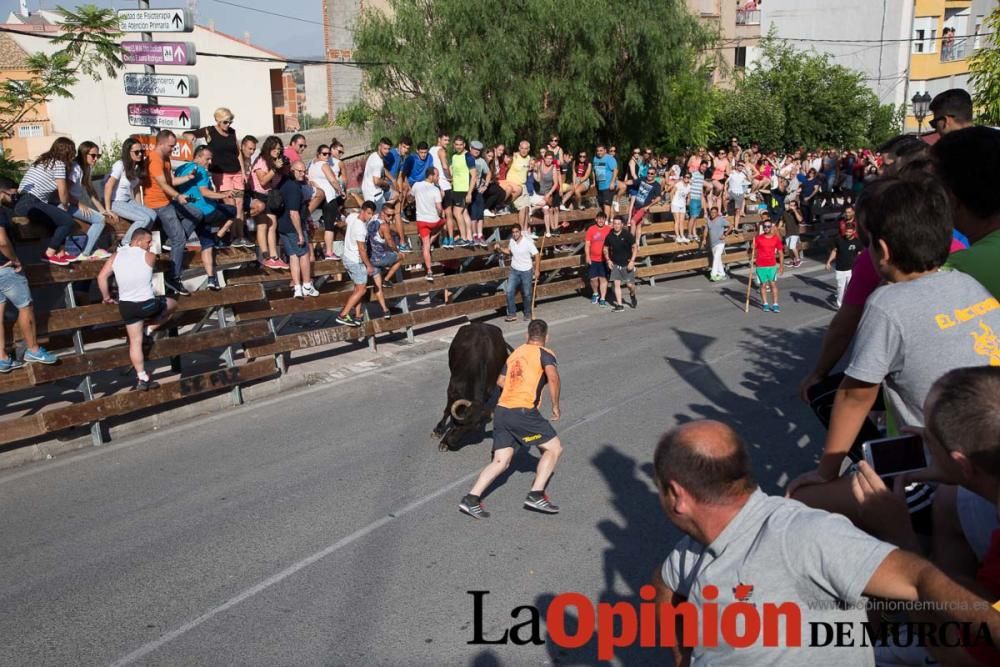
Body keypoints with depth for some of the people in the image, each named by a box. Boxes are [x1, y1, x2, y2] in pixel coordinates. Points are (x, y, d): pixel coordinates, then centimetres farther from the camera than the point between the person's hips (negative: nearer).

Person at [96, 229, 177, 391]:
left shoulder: (116, 255, 3)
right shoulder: (149, 256, -8)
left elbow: (101, 277, 0)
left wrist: (107, 297, 13)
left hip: (126, 305, 4)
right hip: (147, 304, -4)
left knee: (135, 342, 13)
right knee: (172, 304, 26)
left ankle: (142, 379, 13)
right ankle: (149, 330, 17)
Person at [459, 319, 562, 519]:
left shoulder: (515, 353, 20)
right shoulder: (544, 353, 1)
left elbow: (500, 381, 27)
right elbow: (553, 377, -18)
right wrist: (555, 405, -8)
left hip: (501, 410, 7)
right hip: (523, 412, -7)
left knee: (501, 461, 10)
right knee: (554, 448, 8)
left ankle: (471, 498, 0)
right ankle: (536, 495, -1)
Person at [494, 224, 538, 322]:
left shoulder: (528, 242, -19)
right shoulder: (511, 241, -2)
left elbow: (536, 255, -14)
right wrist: (500, 248, 1)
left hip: (526, 271, -4)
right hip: (514, 270, 5)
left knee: (527, 294, 7)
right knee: (509, 292, -3)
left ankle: (528, 314, 26)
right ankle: (512, 314, 7)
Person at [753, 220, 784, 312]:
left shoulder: (776, 238, 1)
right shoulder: (758, 238, -1)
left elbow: (780, 252, 6)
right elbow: (754, 250, 4)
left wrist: (781, 266, 3)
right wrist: (753, 259, -16)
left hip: (772, 265, 0)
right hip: (761, 266, 0)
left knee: (773, 284, -1)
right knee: (763, 285, 6)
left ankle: (775, 304, 2)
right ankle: (765, 304, 14)